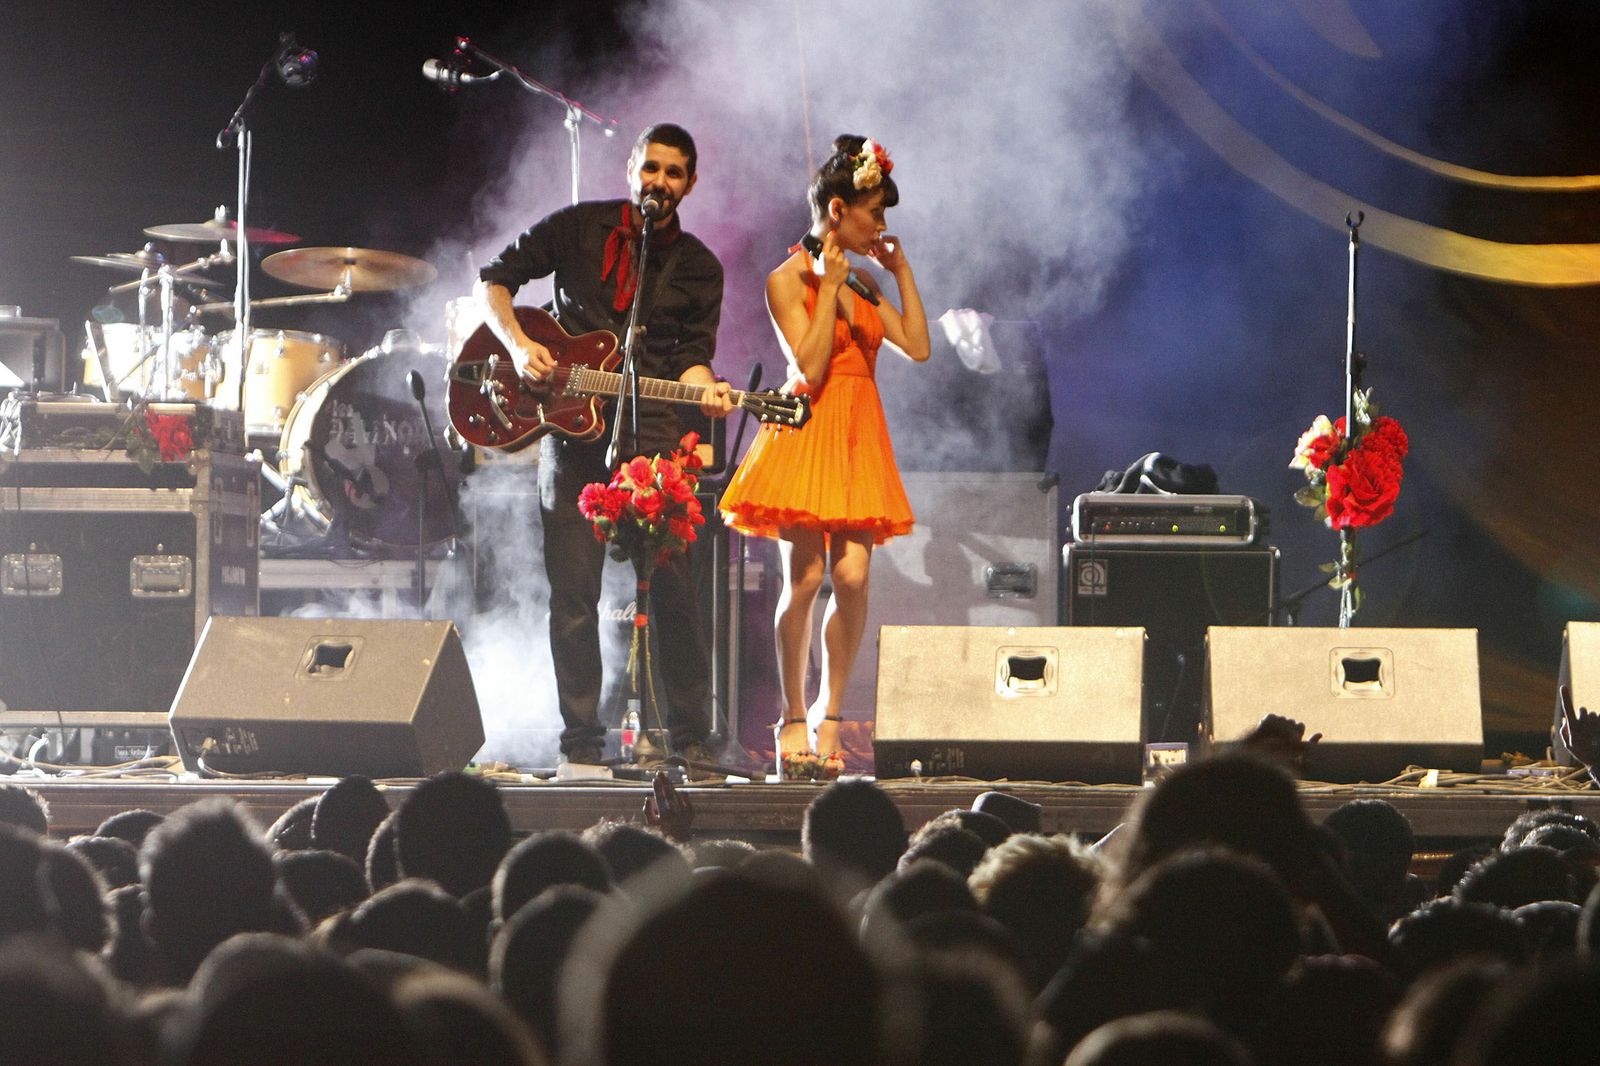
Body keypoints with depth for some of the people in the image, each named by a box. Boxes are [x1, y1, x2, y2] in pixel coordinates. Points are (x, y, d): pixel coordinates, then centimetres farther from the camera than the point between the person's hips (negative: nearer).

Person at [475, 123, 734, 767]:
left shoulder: (699, 269, 11)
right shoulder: (578, 229, 8)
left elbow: (691, 357, 5)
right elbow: (493, 281, 10)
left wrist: (703, 388, -18)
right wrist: (517, 344, -7)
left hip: (653, 430, 0)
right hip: (571, 427, 0)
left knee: (672, 586, -7)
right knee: (573, 592, -1)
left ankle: (691, 737, 0)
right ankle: (581, 741, 5)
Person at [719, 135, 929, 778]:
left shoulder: (862, 285, 18)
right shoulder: (789, 280, -1)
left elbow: (918, 346, 8)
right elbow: (811, 366, -12)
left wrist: (901, 271, 10)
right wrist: (829, 285, -10)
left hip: (859, 440, 5)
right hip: (808, 432, -5)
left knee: (852, 576, -8)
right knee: (804, 578, -10)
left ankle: (829, 713, 2)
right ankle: (792, 719, -1)